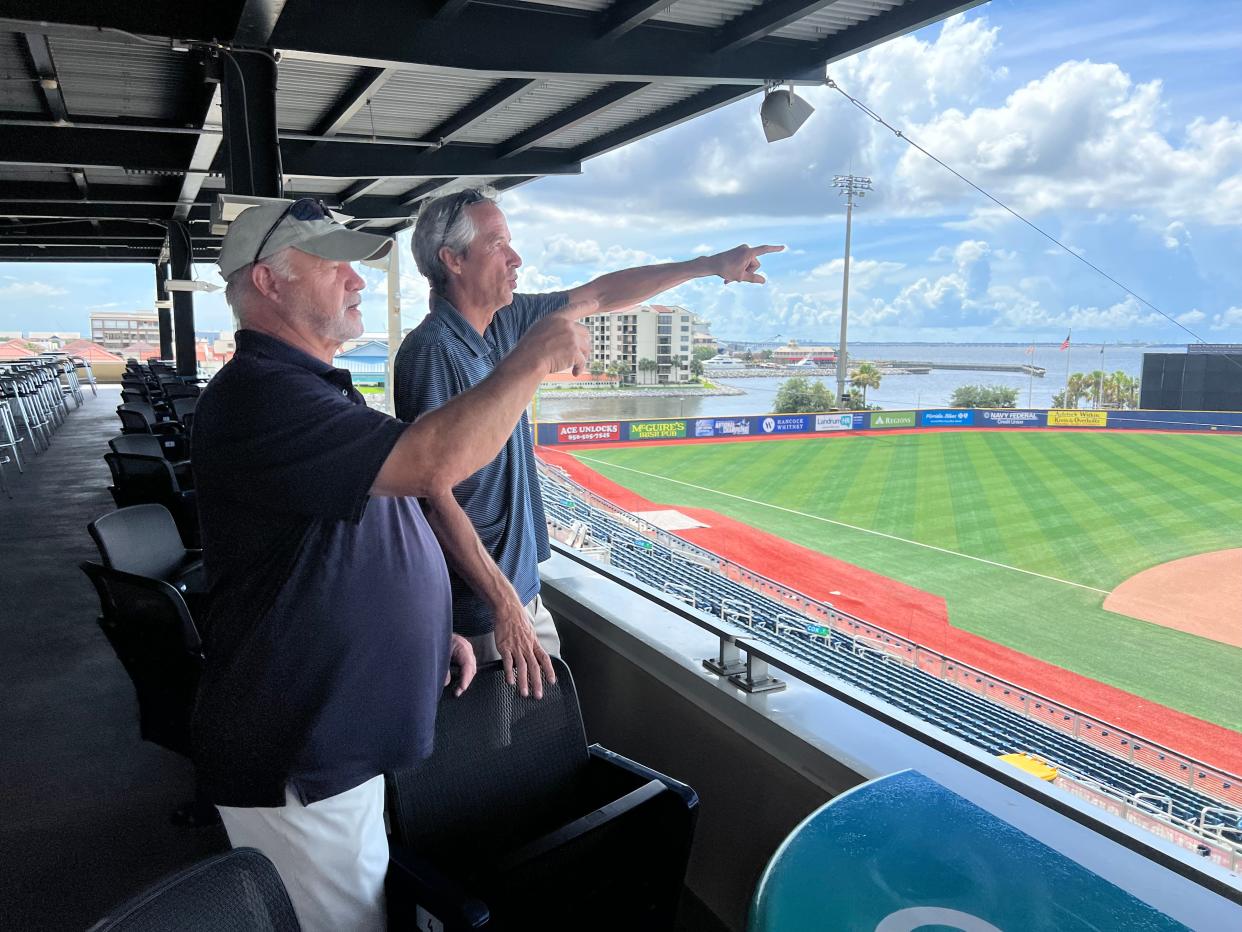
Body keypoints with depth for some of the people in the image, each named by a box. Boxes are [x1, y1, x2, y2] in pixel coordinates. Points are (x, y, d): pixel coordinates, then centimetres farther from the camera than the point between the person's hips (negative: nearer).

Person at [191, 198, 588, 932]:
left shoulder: (315, 387, 12)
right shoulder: (258, 395, -24)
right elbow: (435, 461, -37)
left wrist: (434, 626, 13)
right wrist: (536, 357, -24)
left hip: (331, 730, 10)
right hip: (292, 761, -10)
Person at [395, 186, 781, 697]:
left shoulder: (505, 321, 4)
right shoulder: (432, 349, -21)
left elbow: (599, 296, 15)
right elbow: (435, 498, -24)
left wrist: (709, 265, 16)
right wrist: (506, 607, -23)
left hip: (521, 587, 8)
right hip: (480, 609, -8)